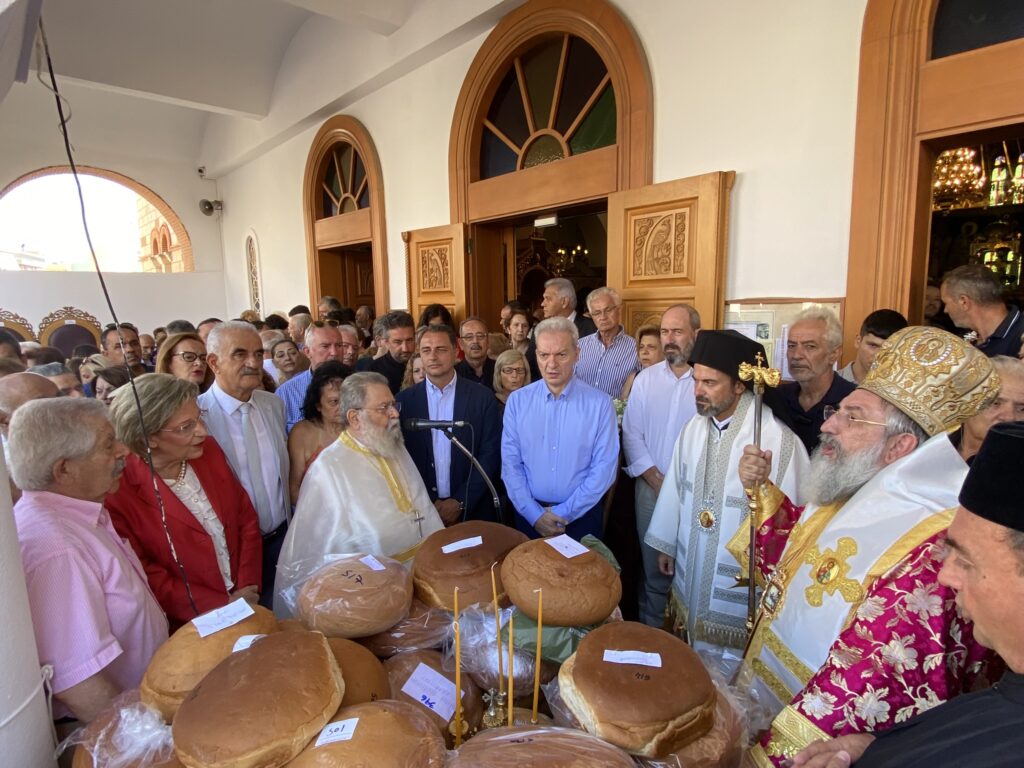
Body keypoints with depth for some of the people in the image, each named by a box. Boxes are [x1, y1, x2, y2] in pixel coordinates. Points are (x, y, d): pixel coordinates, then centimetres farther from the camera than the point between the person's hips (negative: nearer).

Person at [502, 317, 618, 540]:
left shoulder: (600, 403, -9)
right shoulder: (517, 401, -4)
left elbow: (604, 468, -10)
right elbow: (510, 463, -4)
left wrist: (564, 513, -12)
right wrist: (534, 514, -11)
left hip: (582, 516, -1)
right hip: (529, 515, 2)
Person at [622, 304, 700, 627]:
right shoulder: (646, 379, 3)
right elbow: (632, 435, 2)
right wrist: (658, 482, -6)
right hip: (651, 489, 2)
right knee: (654, 571, 14)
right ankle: (651, 633, 32)